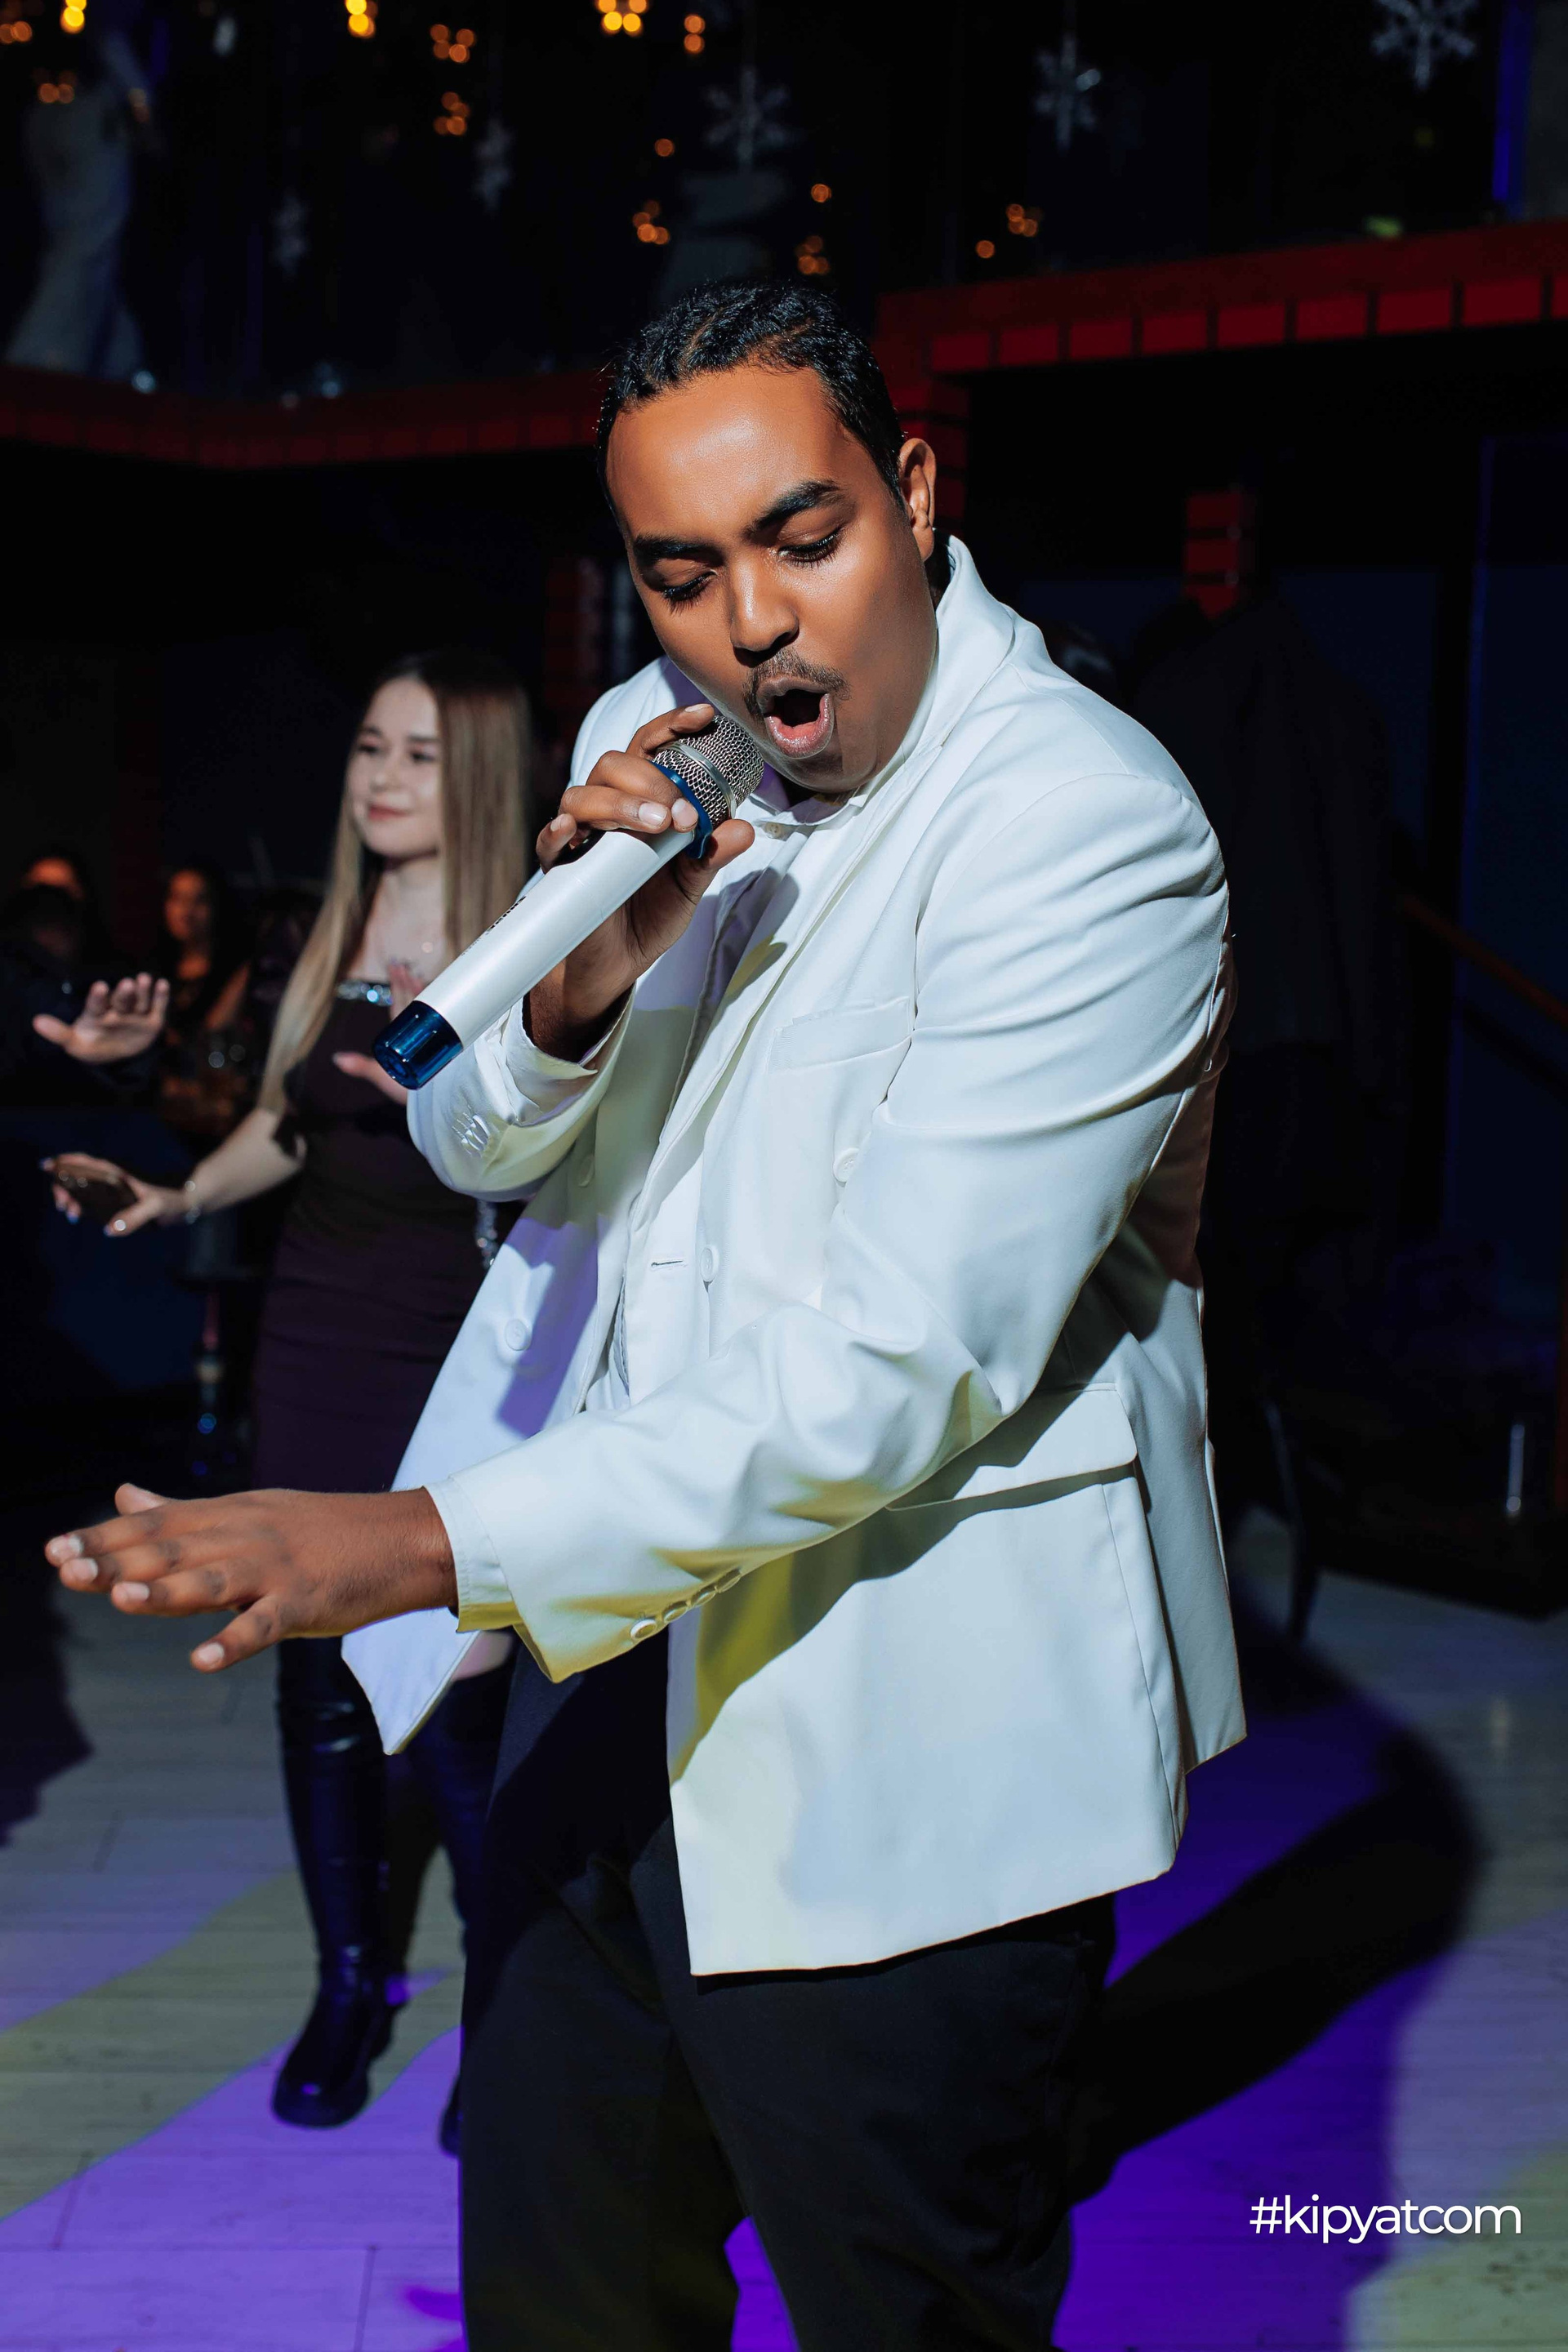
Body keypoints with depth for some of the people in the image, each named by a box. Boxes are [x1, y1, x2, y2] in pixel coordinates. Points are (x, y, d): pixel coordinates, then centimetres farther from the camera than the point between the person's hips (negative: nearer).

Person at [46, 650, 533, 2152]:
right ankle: (348, 1986, 29)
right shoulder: (330, 939, 10)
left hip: (461, 1354, -5)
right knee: (319, 1676, 11)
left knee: (454, 1706, -7)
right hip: (316, 1338, 5)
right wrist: (174, 1195, 5)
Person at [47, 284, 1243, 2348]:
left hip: (911, 1745, -6)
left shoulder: (1094, 825, -20)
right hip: (625, 1654, 7)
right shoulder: (651, 748, 3)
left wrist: (427, 1544, -27)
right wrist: (580, 977, -14)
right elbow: (477, 1149, 9)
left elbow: (887, 1385, -26)